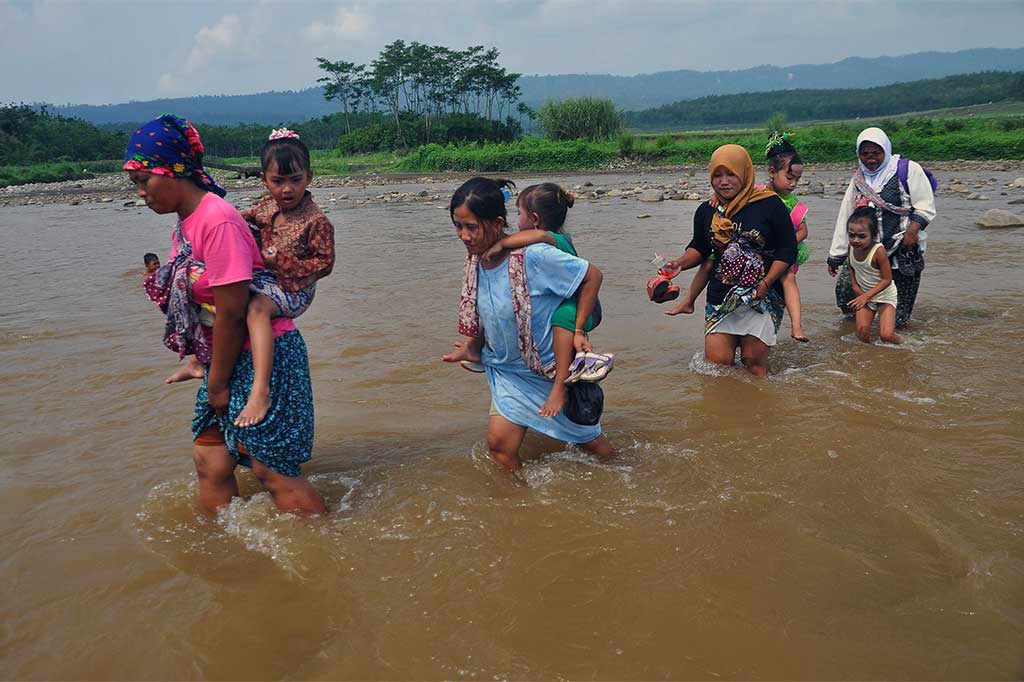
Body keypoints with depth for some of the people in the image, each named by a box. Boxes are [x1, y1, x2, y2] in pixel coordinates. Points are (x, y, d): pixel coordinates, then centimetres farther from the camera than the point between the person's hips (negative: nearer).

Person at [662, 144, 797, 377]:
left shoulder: (769, 205, -4)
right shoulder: (706, 211, 9)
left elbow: (787, 249, -2)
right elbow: (699, 248, 21)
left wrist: (766, 283, -12)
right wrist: (680, 263, 0)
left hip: (762, 296, -3)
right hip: (720, 298, 4)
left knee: (754, 361, -3)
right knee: (716, 361, -3)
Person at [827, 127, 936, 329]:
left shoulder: (908, 170, -1)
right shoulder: (859, 179, 13)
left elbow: (925, 206, -2)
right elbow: (845, 217, 13)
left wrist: (912, 230, -20)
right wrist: (835, 256, 13)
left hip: (902, 247, -4)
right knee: (844, 286, -11)